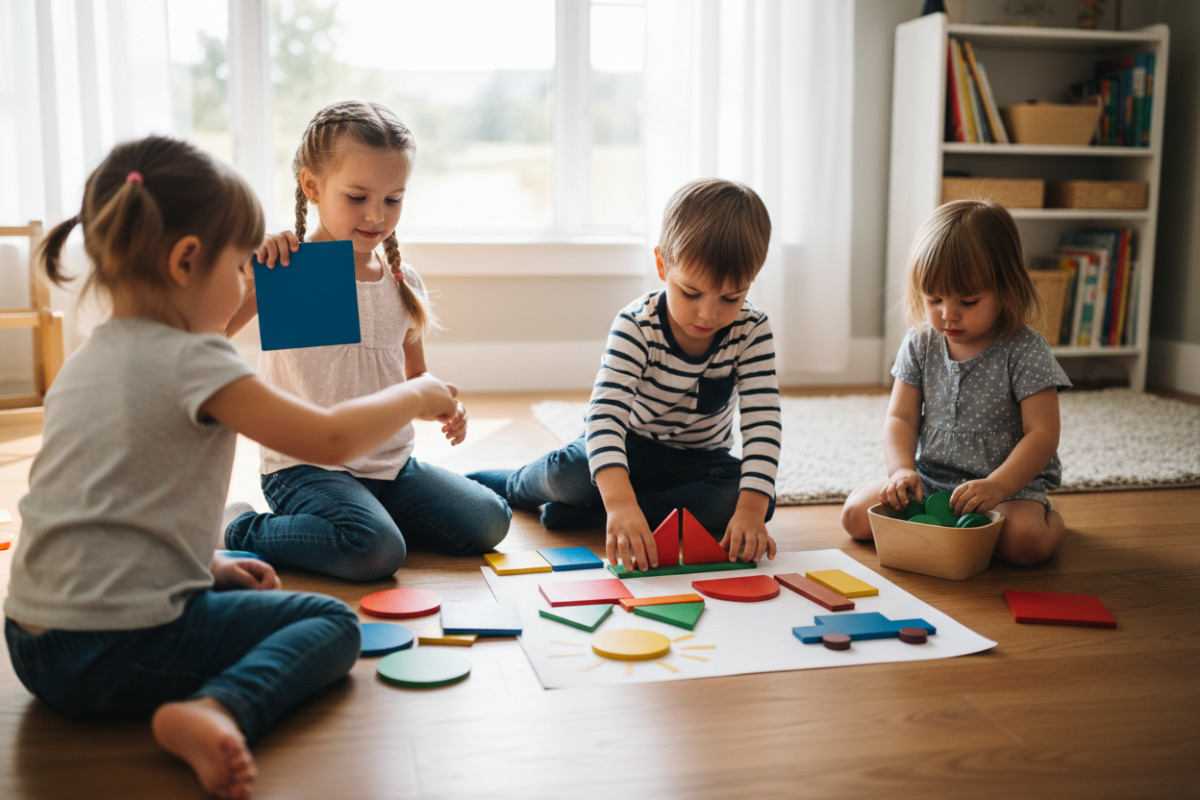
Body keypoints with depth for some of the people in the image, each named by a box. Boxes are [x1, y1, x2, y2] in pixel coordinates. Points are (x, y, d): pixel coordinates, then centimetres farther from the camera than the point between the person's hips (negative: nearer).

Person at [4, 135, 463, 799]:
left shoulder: (82, 363, 13)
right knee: (331, 623, 3)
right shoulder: (191, 361, -14)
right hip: (117, 654, -9)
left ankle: (203, 712, 5)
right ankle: (214, 710, -20)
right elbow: (331, 439, -16)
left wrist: (208, 564, 17)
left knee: (242, 582, 31)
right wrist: (415, 395, 1)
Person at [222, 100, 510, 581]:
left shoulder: (403, 281, 7)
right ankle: (240, 530, -5)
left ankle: (369, 512, 15)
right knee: (375, 551, -29)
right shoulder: (288, 270, -10)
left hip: (392, 462, 6)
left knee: (489, 522, -2)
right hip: (305, 465, -6)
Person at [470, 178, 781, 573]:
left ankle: (582, 514, -26)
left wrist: (751, 510, -43)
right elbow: (606, 411, -37)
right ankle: (514, 485, 7)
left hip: (701, 459, 2)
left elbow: (763, 423, -26)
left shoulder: (751, 331, -18)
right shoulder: (637, 325, -25)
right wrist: (620, 501, -55)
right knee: (565, 473, -32)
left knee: (743, 496, -30)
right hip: (632, 447, -2)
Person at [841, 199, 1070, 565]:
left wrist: (996, 486, -31)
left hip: (1010, 484, -4)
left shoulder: (1026, 352, -13)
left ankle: (1051, 520, 3)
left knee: (1025, 540, -33)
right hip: (928, 479, 4)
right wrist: (901, 470, -17)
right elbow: (900, 417, 3)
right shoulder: (920, 345, 1)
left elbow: (1042, 433, -16)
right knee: (856, 514, -14)